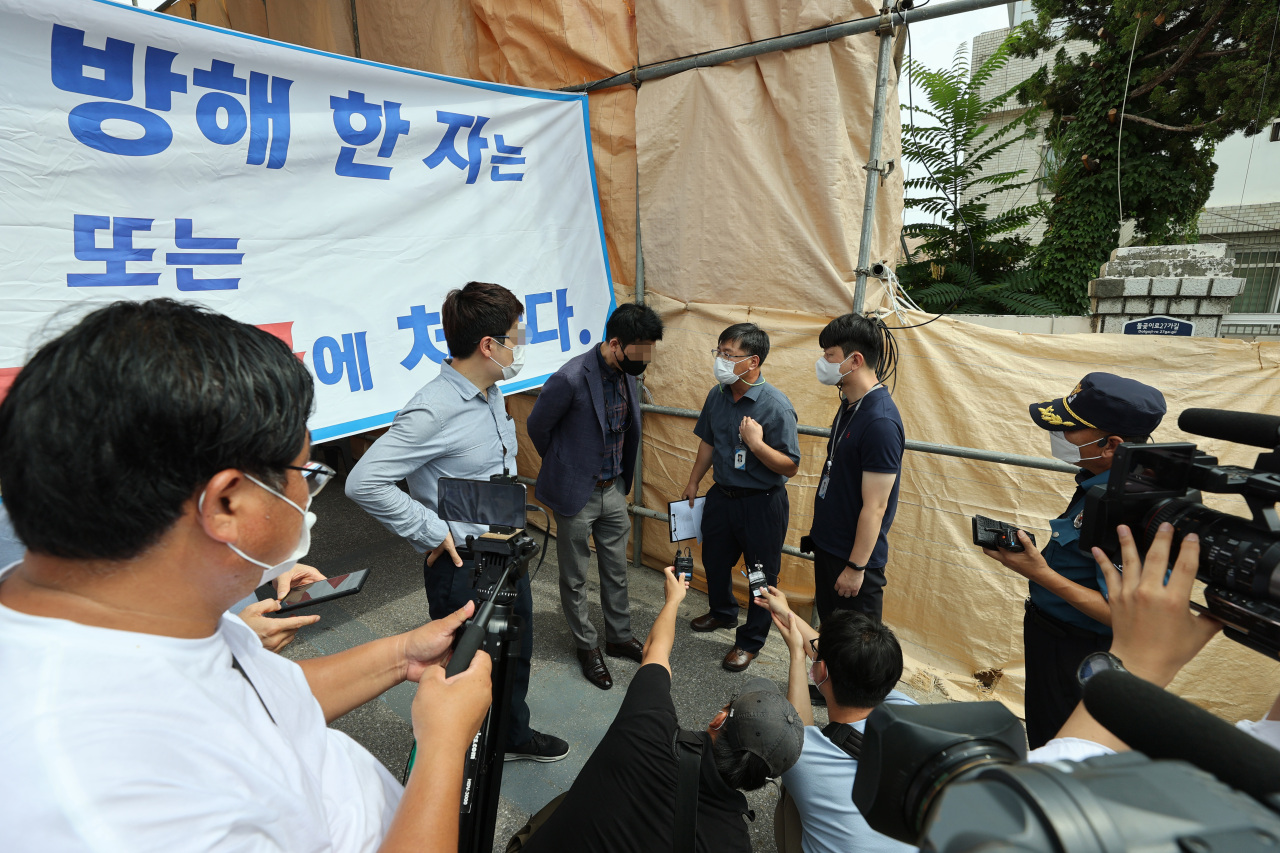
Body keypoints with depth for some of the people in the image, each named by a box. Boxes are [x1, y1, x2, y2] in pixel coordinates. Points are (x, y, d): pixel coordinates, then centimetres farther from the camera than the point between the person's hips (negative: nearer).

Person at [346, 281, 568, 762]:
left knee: (517, 652, 26)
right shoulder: (435, 410, -27)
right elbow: (364, 482, -30)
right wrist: (435, 531, -23)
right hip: (464, 564, -8)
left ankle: (514, 735, 52)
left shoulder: (492, 392, 2)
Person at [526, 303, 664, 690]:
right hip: (576, 494, -6)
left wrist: (622, 477, 15)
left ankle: (619, 636, 40)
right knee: (575, 579, 13)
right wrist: (565, 467, 4)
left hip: (613, 490, 6)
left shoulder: (627, 372, -4)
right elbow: (537, 427, -11)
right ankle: (587, 646, 33)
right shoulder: (570, 379, -27)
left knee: (616, 571, 20)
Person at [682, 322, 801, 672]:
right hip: (722, 495, 7)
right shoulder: (717, 396, -4)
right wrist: (693, 483, 18)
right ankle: (723, 612, 52)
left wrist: (757, 444, -34)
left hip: (762, 503, -6)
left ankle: (750, 641, 32)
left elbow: (790, 467, -20)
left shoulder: (776, 406, -23)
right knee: (714, 559, 23)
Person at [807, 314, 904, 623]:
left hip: (855, 554, -9)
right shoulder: (849, 405, 4)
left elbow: (874, 507, -24)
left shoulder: (880, 421, -25)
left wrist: (855, 567, -19)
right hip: (827, 545, 9)